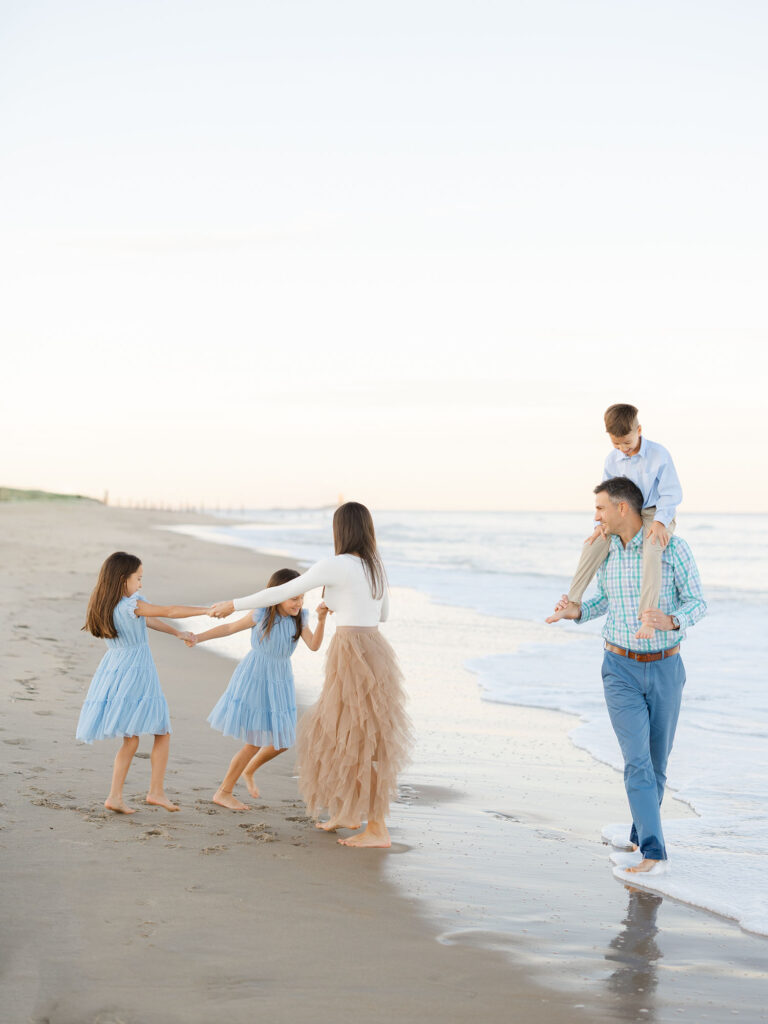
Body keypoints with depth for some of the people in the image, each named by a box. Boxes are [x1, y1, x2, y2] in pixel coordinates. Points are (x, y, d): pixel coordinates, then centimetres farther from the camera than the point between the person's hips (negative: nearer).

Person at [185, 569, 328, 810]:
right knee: (255, 743, -3)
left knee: (283, 742, 9)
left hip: (280, 682, 5)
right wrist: (199, 637, -9)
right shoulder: (261, 615, -16)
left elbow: (314, 646, -18)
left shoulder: (300, 618, -5)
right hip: (253, 679, -5)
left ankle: (249, 770, 36)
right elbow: (230, 627, -3)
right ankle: (223, 792, 12)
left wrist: (321, 620, -32)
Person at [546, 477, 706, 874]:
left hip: (665, 668, -1)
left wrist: (671, 621, -31)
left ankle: (641, 834, 35)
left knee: (657, 761, 12)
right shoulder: (606, 551, 0)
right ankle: (652, 853, -15)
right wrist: (576, 612, -5)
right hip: (621, 670, 1)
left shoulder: (674, 548, -12)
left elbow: (697, 604, -8)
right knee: (637, 761, -14)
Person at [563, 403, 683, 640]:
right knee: (594, 544, -15)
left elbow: (671, 493, -14)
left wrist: (660, 521, -26)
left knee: (651, 551, -34)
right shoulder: (612, 461, -1)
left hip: (658, 514, -5)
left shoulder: (659, 455, -16)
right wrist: (602, 523, -6)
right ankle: (573, 601, -6)